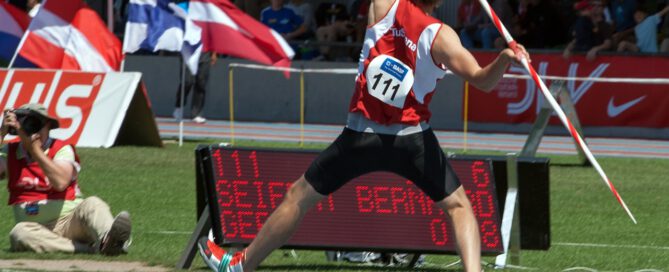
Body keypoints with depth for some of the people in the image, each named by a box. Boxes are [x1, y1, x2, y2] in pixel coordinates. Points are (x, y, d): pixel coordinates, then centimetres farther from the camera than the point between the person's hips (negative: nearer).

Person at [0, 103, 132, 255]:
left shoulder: (62, 150, 3)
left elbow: (61, 182, -18)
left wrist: (35, 150, -17)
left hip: (71, 221, -1)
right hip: (37, 230, 1)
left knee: (91, 204, -31)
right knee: (19, 233, -33)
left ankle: (108, 240, -66)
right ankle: (92, 249, -43)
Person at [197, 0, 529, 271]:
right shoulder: (440, 37, -13)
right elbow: (482, 80, -23)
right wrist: (505, 58, -36)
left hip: (361, 135, 1)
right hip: (412, 139, -1)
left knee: (299, 196, 15)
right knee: (458, 205, 14)